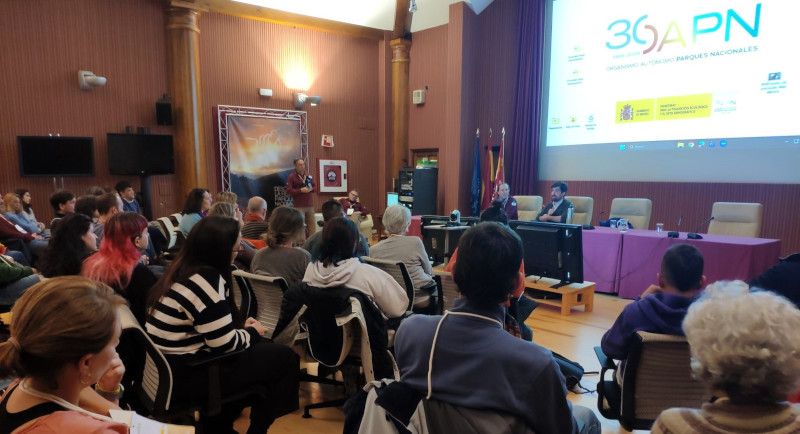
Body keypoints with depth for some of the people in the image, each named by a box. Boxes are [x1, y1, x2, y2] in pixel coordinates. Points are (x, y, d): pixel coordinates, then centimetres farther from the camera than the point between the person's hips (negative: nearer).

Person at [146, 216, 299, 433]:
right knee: (285, 358, -4)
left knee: (261, 350, 22)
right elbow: (226, 344, -21)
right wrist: (252, 332, -3)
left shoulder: (182, 270, 7)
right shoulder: (206, 280, -21)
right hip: (184, 376, -9)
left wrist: (241, 325, 7)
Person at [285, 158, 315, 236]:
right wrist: (300, 190, -18)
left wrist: (311, 188, -2)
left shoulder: (308, 176, 14)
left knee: (311, 225, 7)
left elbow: (314, 187, 21)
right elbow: (288, 191, -9)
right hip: (299, 206, -5)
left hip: (310, 205, 5)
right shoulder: (292, 177, -2)